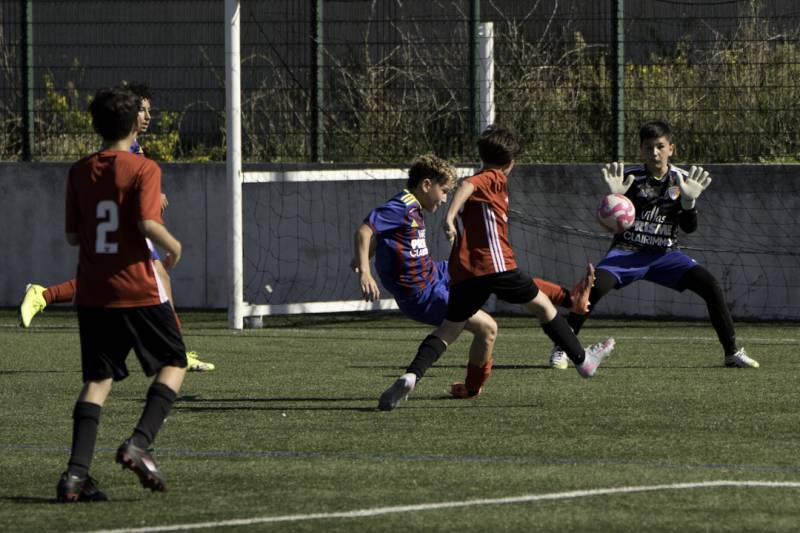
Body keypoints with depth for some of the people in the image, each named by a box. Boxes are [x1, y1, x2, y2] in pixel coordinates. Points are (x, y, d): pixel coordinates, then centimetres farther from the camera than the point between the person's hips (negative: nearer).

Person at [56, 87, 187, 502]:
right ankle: (139, 443, -9)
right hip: (137, 290, -4)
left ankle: (76, 472, -8)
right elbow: (148, 223, -20)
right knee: (173, 364, 12)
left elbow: (73, 235, 7)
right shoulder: (143, 169, -8)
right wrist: (173, 246, -1)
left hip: (92, 293, 4)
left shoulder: (79, 172, 6)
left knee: (97, 379, 7)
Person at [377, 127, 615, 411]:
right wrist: (449, 218, -30)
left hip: (463, 270, 7)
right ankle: (583, 360, 22)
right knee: (542, 304, 12)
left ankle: (411, 375, -18)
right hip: (495, 264, -7)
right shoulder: (495, 178, 0)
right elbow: (467, 185, -18)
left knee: (449, 328, 4)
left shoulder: (481, 179, 22)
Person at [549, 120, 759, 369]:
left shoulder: (682, 179, 1)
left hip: (665, 255, 2)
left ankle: (732, 352, -4)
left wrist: (689, 200, -20)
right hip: (627, 252, -2)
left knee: (710, 285, -16)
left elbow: (689, 227, -2)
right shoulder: (630, 177, -5)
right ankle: (561, 348, -17)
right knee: (595, 287, -29)